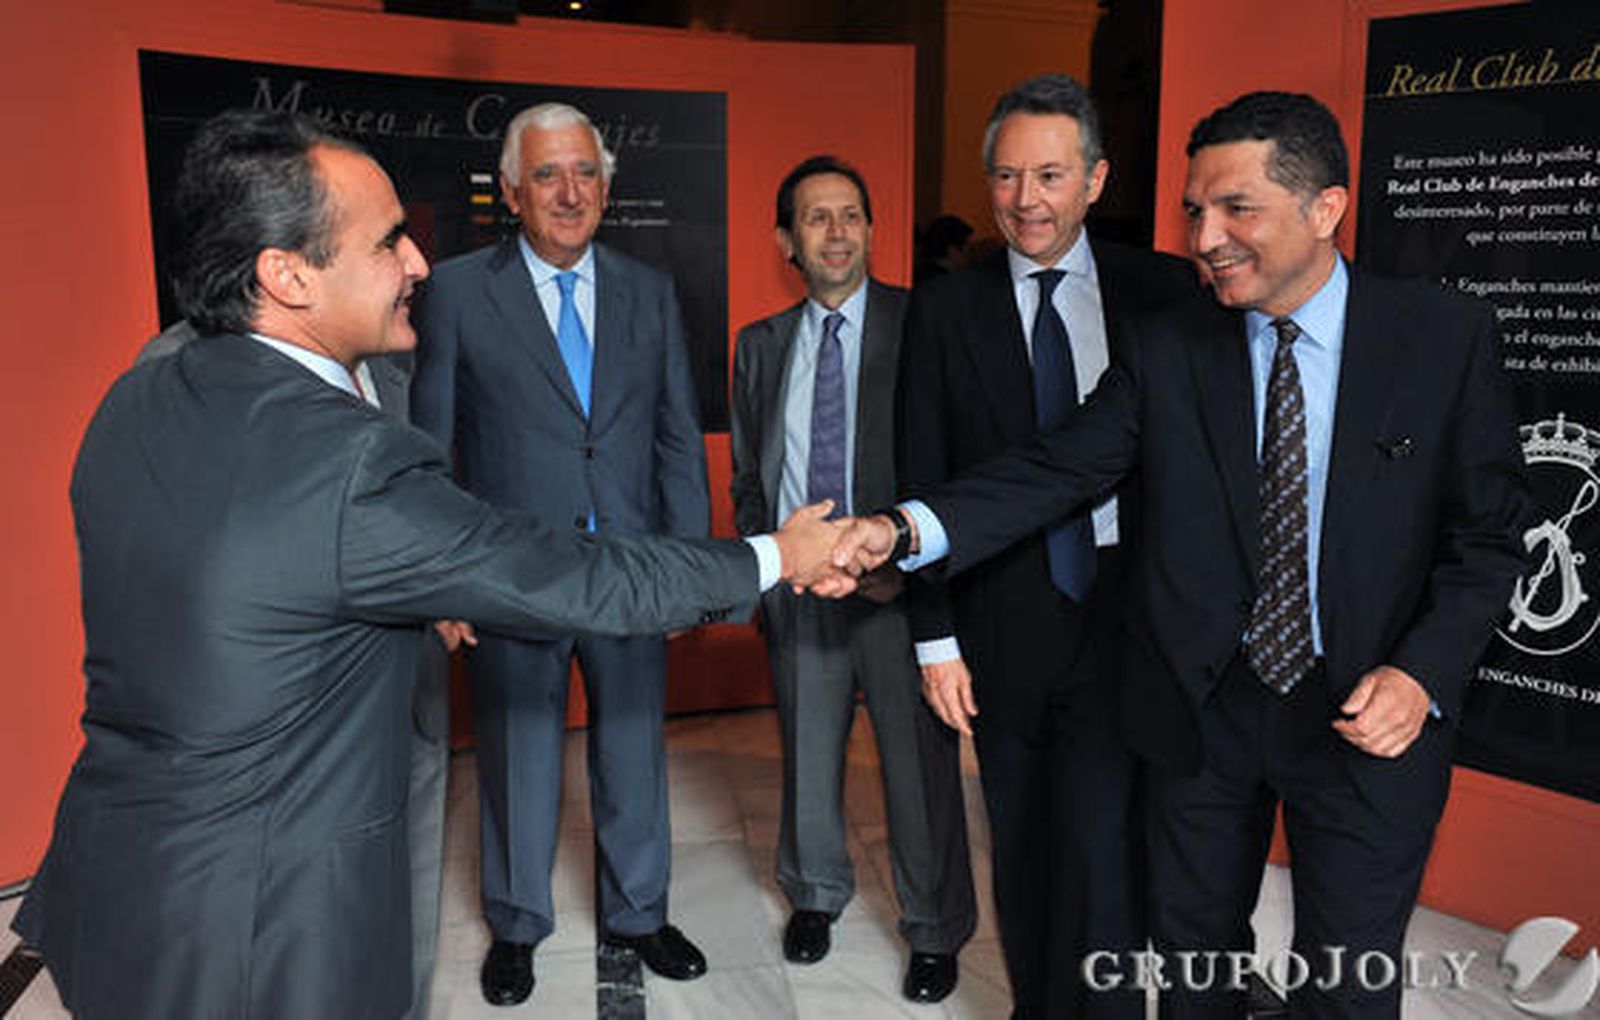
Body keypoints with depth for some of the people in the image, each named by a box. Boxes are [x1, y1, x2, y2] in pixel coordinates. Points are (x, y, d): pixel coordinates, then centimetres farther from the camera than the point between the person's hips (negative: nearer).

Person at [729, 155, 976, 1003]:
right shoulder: (761, 345, 9)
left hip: (900, 584, -3)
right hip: (797, 586, 4)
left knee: (920, 766, 7)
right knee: (807, 758, 17)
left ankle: (935, 931, 29)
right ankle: (816, 894, 43)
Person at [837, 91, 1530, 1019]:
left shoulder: (1448, 337, -7)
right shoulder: (1166, 351, -4)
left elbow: (1490, 531, -3)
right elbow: (1057, 470, -12)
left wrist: (1424, 673, -17)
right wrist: (906, 530, -27)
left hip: (1366, 716, -1)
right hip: (1204, 707, 2)